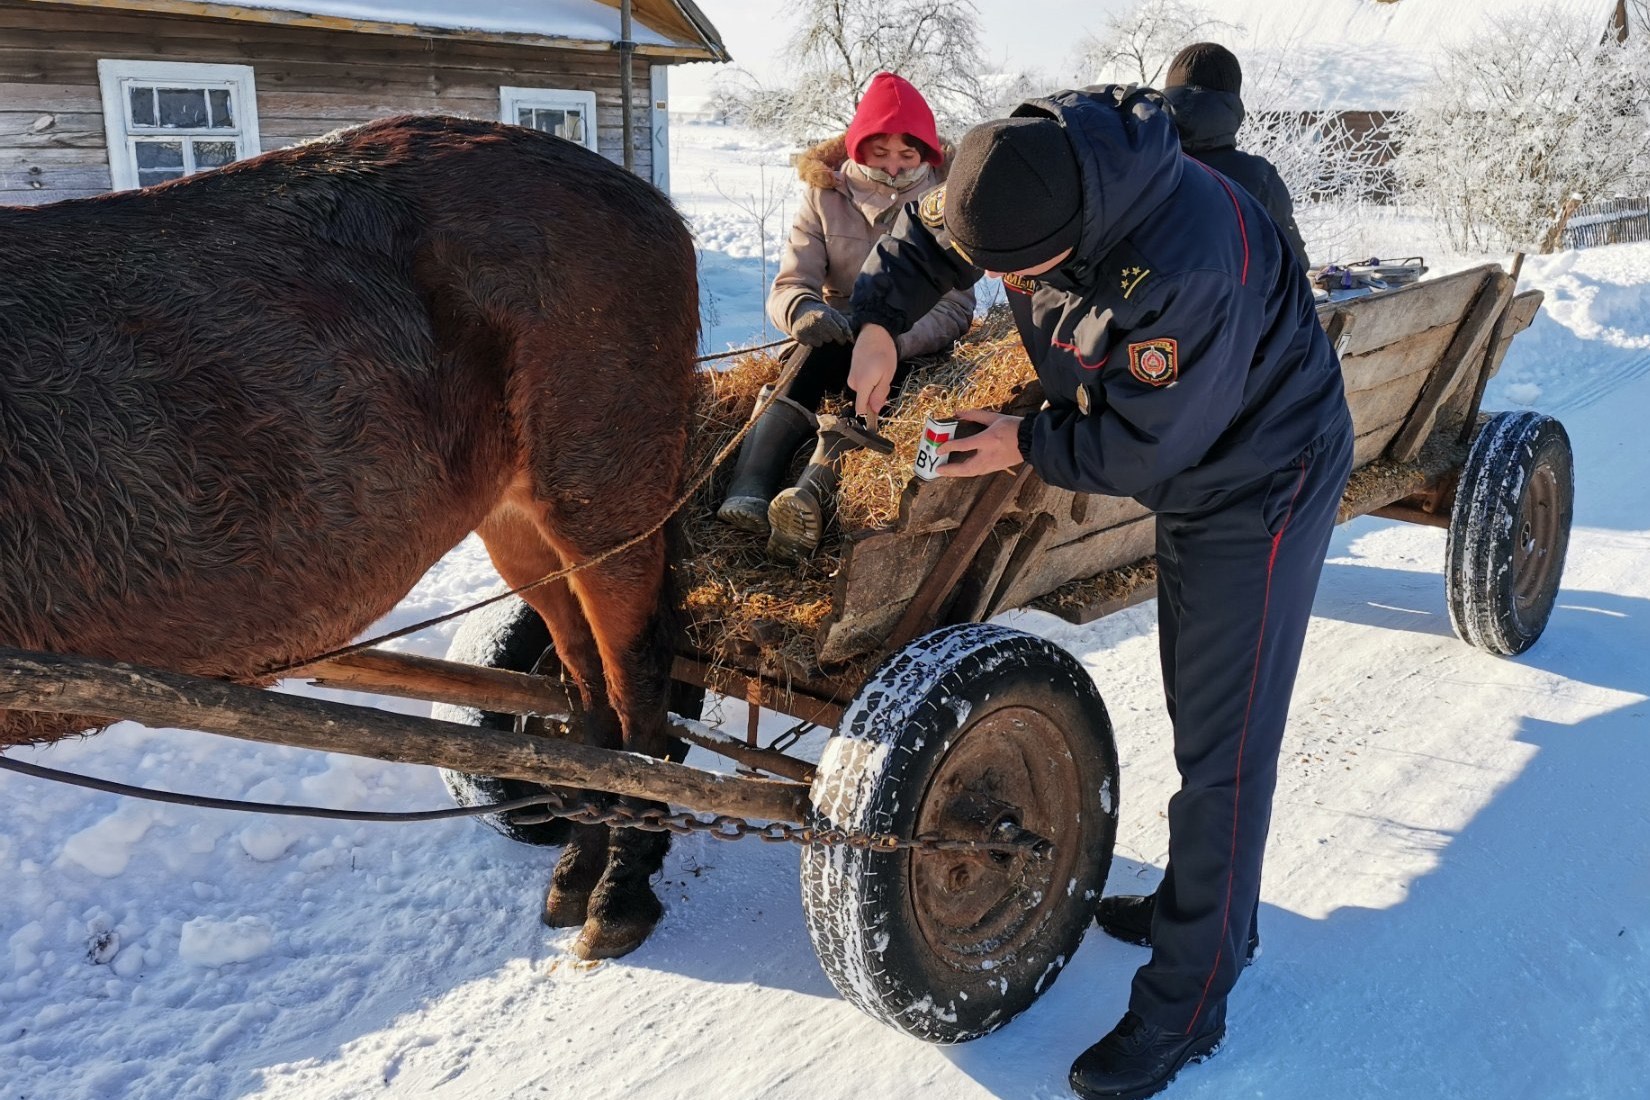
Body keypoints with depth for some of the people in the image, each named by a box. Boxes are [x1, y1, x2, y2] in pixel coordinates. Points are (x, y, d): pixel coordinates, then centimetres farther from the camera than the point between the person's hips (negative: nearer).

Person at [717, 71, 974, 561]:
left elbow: (955, 307, -12)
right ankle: (747, 496, -52)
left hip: (914, 348, -1)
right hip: (838, 336, 1)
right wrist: (804, 309, -35)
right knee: (806, 359, -34)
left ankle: (812, 492, -58)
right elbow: (788, 286, -9)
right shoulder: (825, 195, 0)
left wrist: (897, 338, -34)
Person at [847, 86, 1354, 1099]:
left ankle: (1184, 1008, 9)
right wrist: (879, 322, -10)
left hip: (1261, 484, -9)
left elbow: (1140, 444, -29)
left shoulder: (1186, 264, -39)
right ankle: (1211, 907, 39)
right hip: (1185, 477, 9)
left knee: (1223, 744, -4)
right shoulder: (1025, 168, -14)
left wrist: (1029, 445, -16)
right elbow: (925, 234, 5)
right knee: (1196, 710, 20)